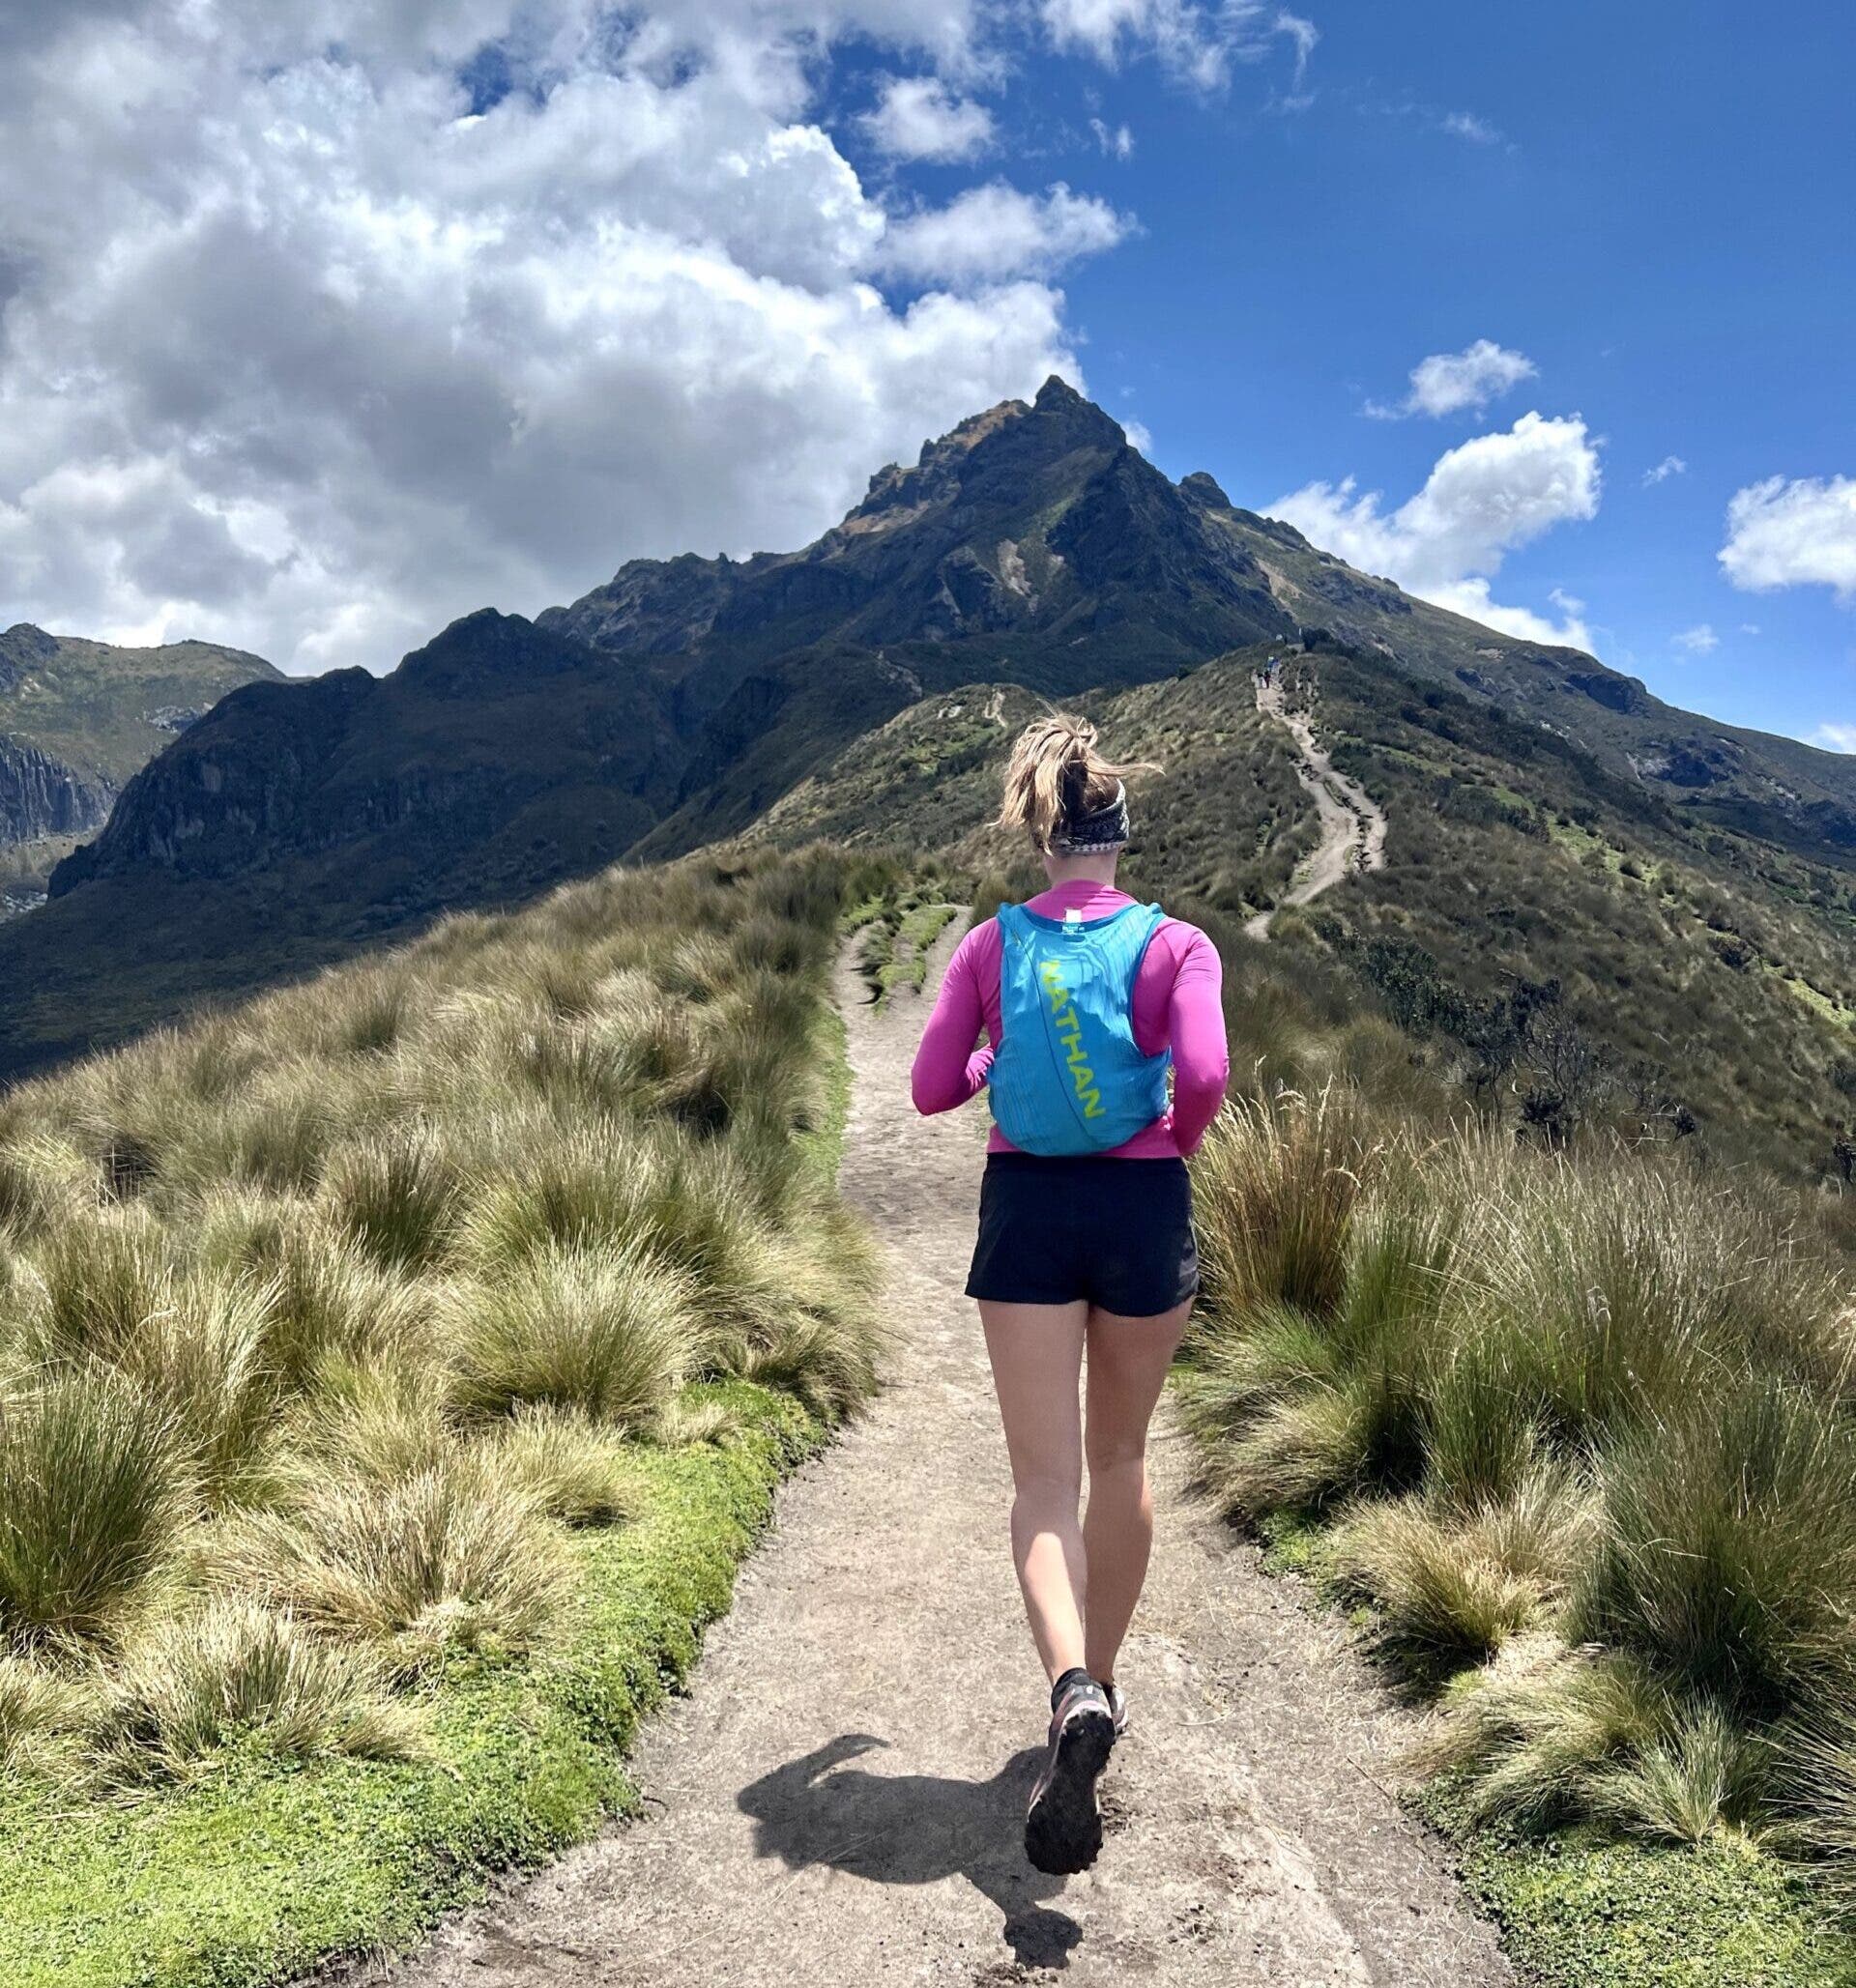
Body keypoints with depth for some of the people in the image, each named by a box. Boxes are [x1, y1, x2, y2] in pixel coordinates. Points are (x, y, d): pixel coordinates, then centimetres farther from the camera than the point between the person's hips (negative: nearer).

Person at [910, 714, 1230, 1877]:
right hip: (1144, 1211, 0)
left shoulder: (993, 945, -1)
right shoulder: (1176, 945, -6)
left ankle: (1073, 1692, -21)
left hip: (1027, 1209, 0)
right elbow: (1204, 1074, -20)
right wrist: (1183, 1137, 0)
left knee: (1045, 1477, 3)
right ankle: (1100, 1683, 34)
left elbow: (932, 1091, 0)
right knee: (1121, 1458, 19)